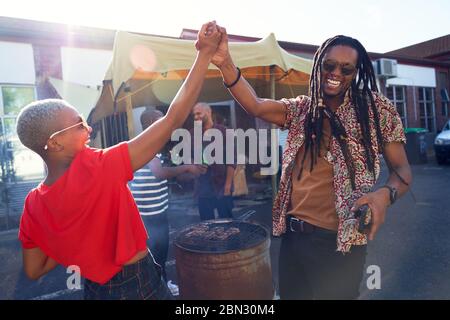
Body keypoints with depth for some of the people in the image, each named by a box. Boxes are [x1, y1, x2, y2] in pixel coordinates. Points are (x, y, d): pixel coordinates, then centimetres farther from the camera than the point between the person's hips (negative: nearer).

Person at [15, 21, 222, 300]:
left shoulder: (33, 203, -8)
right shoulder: (96, 169, -29)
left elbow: (33, 270, 3)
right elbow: (173, 120, -31)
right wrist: (206, 53, -25)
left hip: (95, 289, 7)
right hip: (140, 286, -6)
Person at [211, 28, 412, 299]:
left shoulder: (377, 109, -3)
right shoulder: (300, 110, 4)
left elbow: (402, 169, -1)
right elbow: (255, 106, -12)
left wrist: (385, 194, -23)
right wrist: (225, 63, -28)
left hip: (338, 239, -3)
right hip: (292, 233, 4)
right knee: (290, 294, 22)